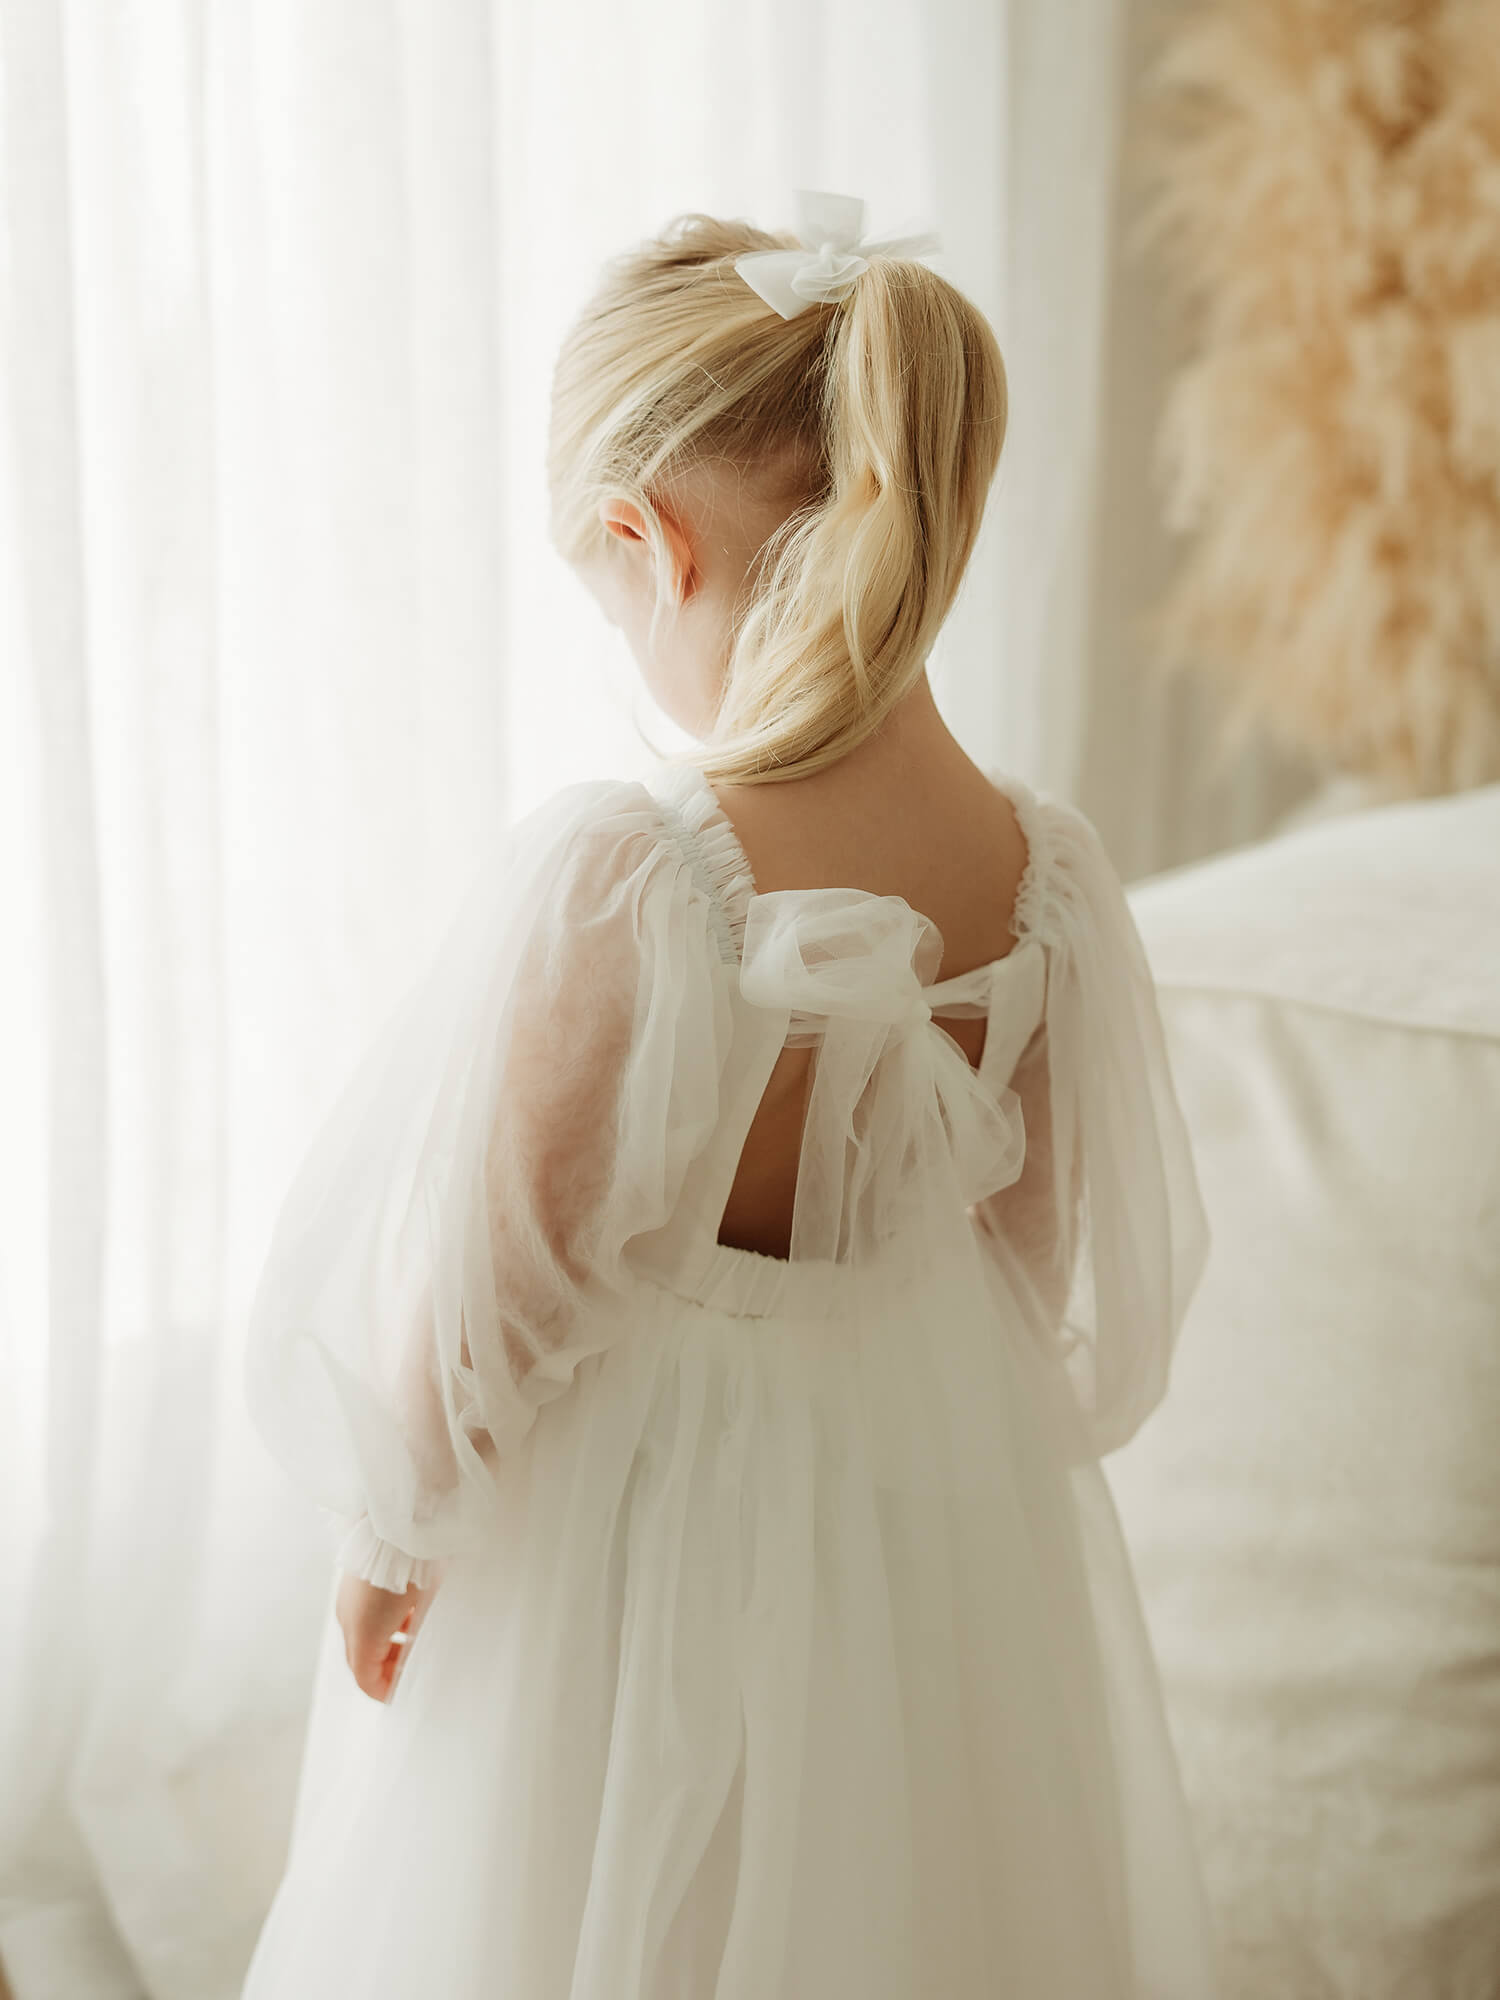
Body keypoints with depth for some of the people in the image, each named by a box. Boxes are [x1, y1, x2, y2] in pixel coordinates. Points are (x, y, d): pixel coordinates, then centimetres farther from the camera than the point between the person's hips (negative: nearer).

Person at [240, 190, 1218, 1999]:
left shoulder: (605, 877, -30)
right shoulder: (1048, 869, -15)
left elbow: (479, 1291, -19)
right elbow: (1060, 1262, 0)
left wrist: (389, 1531, 0)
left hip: (638, 1535, -4)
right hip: (953, 1531, 5)